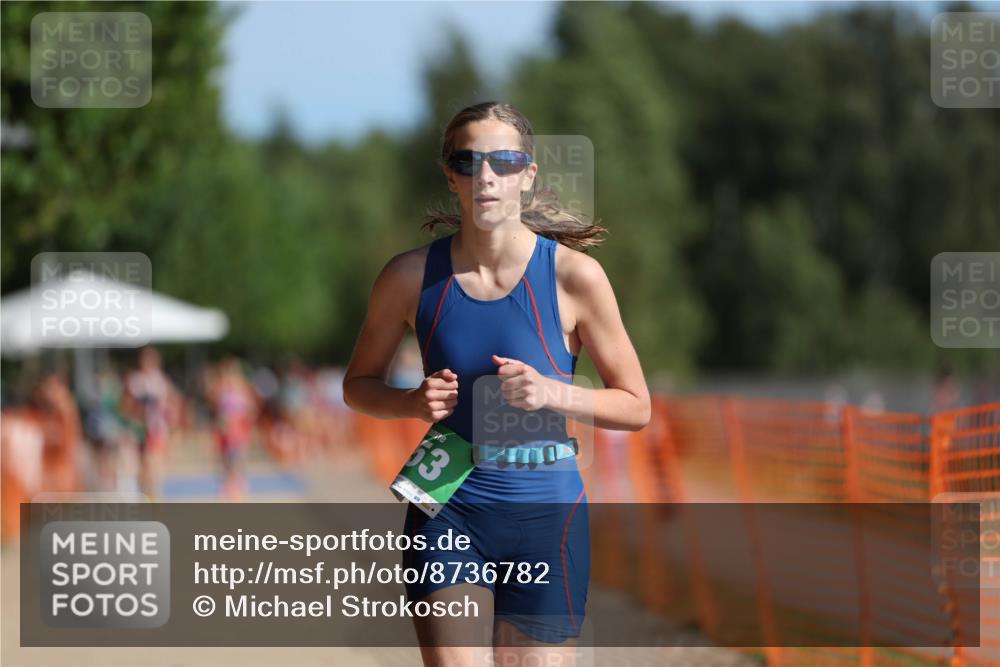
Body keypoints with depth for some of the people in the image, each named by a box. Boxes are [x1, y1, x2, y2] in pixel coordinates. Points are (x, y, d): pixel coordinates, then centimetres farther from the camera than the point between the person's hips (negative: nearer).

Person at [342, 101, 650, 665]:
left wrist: (552, 393, -16)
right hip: (448, 513, 1)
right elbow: (359, 384, 13)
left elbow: (636, 407, 2)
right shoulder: (411, 277, -1)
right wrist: (412, 402, -9)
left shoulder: (573, 275, -6)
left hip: (546, 516, 0)